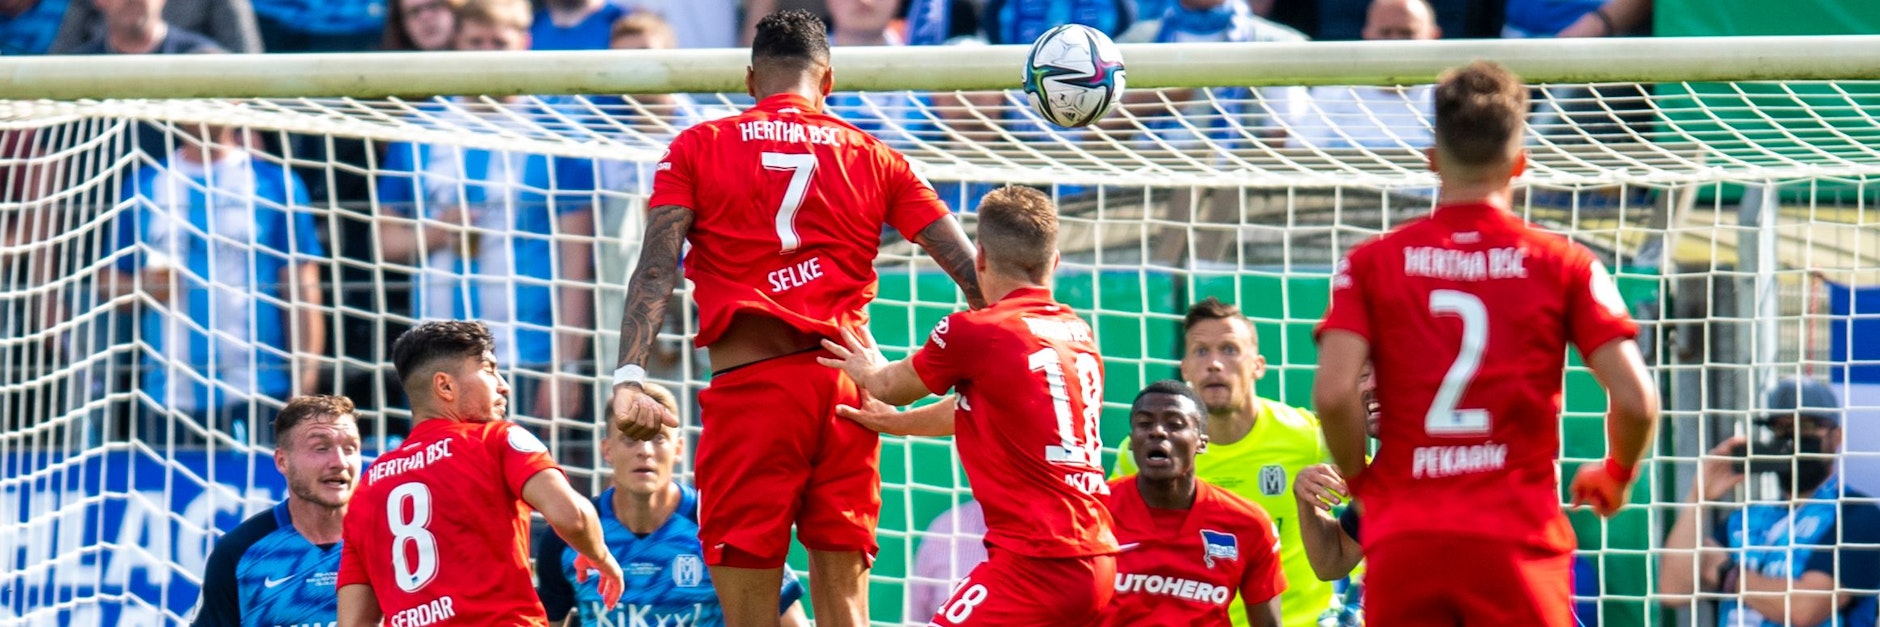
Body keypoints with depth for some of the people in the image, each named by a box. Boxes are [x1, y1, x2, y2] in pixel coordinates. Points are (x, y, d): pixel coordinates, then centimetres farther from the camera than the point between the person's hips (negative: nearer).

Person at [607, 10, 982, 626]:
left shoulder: (697, 148, 7)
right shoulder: (874, 159, 12)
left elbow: (658, 263, -6)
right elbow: (970, 269, 5)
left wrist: (629, 376, -14)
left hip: (749, 389, -2)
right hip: (847, 388, 2)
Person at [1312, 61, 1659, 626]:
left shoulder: (1372, 263, 4)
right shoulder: (1564, 265, 3)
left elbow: (1333, 392, -9)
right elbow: (1635, 399, -3)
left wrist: (1358, 479, 9)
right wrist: (1615, 476, 16)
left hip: (1402, 541, 1)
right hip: (1519, 539, -1)